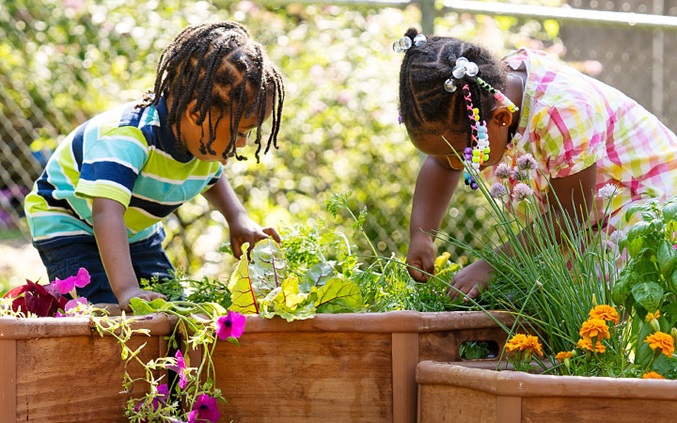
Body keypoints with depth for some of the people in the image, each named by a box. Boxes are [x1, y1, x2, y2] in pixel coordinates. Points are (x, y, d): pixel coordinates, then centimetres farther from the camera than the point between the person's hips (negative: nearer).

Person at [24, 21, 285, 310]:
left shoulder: (206, 144, -12)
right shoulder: (126, 138, -40)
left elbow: (212, 178, 13)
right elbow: (106, 212, -51)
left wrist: (238, 219, -6)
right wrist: (126, 290, -62)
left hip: (138, 231, 7)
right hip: (67, 220, -7)